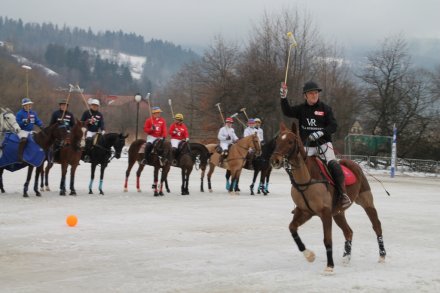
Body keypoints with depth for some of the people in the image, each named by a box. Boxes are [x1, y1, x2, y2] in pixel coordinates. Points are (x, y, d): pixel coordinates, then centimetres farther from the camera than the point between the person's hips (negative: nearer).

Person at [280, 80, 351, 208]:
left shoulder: (325, 108, -1)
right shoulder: (301, 109, 5)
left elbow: (333, 125, -6)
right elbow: (287, 112, -10)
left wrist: (320, 133, -21)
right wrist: (283, 97, -24)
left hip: (324, 144, -3)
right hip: (308, 146, 3)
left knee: (333, 164, -26)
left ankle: (343, 194, -20)